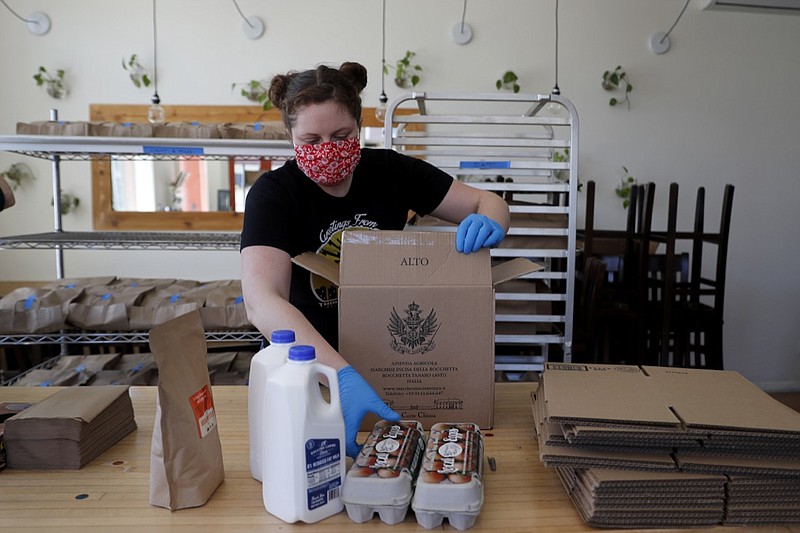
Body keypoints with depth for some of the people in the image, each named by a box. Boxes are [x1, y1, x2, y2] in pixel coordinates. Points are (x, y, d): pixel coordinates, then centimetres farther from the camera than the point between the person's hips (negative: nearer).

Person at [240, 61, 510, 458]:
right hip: (315, 362, -2)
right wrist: (343, 377, -44)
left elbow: (489, 202, 2)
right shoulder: (273, 193, -15)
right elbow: (262, 302, -30)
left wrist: (488, 225, -24)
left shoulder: (390, 170, -5)